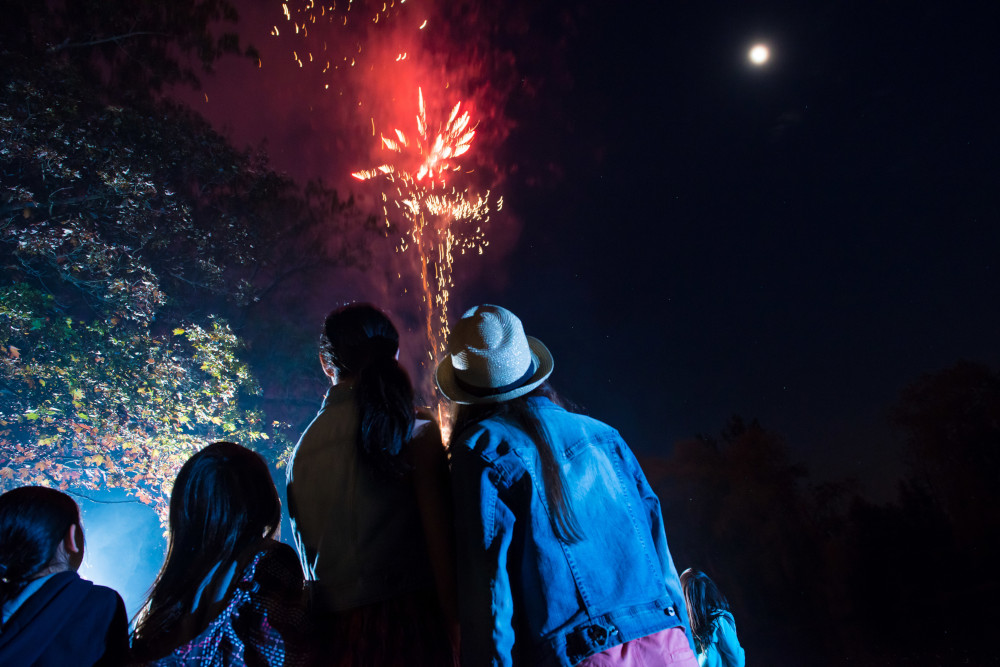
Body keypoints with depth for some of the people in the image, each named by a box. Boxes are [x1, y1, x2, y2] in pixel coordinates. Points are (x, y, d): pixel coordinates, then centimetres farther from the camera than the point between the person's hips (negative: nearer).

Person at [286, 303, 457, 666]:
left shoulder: (302, 448, 2)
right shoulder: (417, 434, -12)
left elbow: (305, 550, 8)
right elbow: (440, 540, -12)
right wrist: (455, 625, -2)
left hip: (333, 629, 5)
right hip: (408, 619, -4)